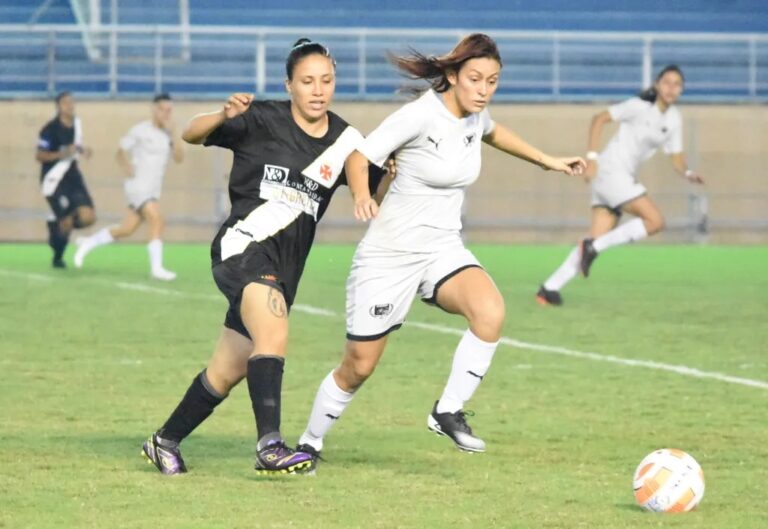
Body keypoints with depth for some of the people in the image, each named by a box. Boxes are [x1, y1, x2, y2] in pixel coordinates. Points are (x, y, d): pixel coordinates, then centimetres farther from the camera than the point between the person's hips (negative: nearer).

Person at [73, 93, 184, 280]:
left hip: (153, 190, 6)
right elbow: (121, 152, 1)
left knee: (126, 229, 7)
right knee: (157, 219, -23)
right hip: (138, 185, -6)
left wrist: (173, 133, -13)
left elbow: (179, 158, -4)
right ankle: (156, 267, -22)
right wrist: (126, 166, -19)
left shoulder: (168, 134, 9)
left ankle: (87, 244, 27)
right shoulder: (141, 130, -6)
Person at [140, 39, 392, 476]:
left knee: (229, 371, 12)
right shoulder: (262, 120, -5)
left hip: (286, 268, 6)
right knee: (274, 332, -31)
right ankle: (270, 445, -39)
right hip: (244, 246, -6)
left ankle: (165, 442, 30)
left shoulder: (345, 141, 5)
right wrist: (224, 116, -25)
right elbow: (191, 134, -4)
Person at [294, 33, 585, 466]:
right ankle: (310, 444, 29)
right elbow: (360, 155, -16)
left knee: (490, 310, -27)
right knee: (359, 366, 4)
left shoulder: (474, 113, 0)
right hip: (390, 252, -5)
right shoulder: (420, 116, -20)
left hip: (444, 249, 5)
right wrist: (362, 196, -35)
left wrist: (549, 161, 27)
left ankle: (448, 413, -13)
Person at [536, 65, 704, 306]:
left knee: (598, 239, 0)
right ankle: (593, 247, -12)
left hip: (624, 178, 8)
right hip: (610, 169, -8)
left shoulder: (674, 119, 11)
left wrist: (688, 173, -8)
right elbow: (599, 119, -9)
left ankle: (550, 288, 1)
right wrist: (592, 157, -17)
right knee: (655, 221, -17)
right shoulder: (639, 107, -11)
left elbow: (676, 157, 14)